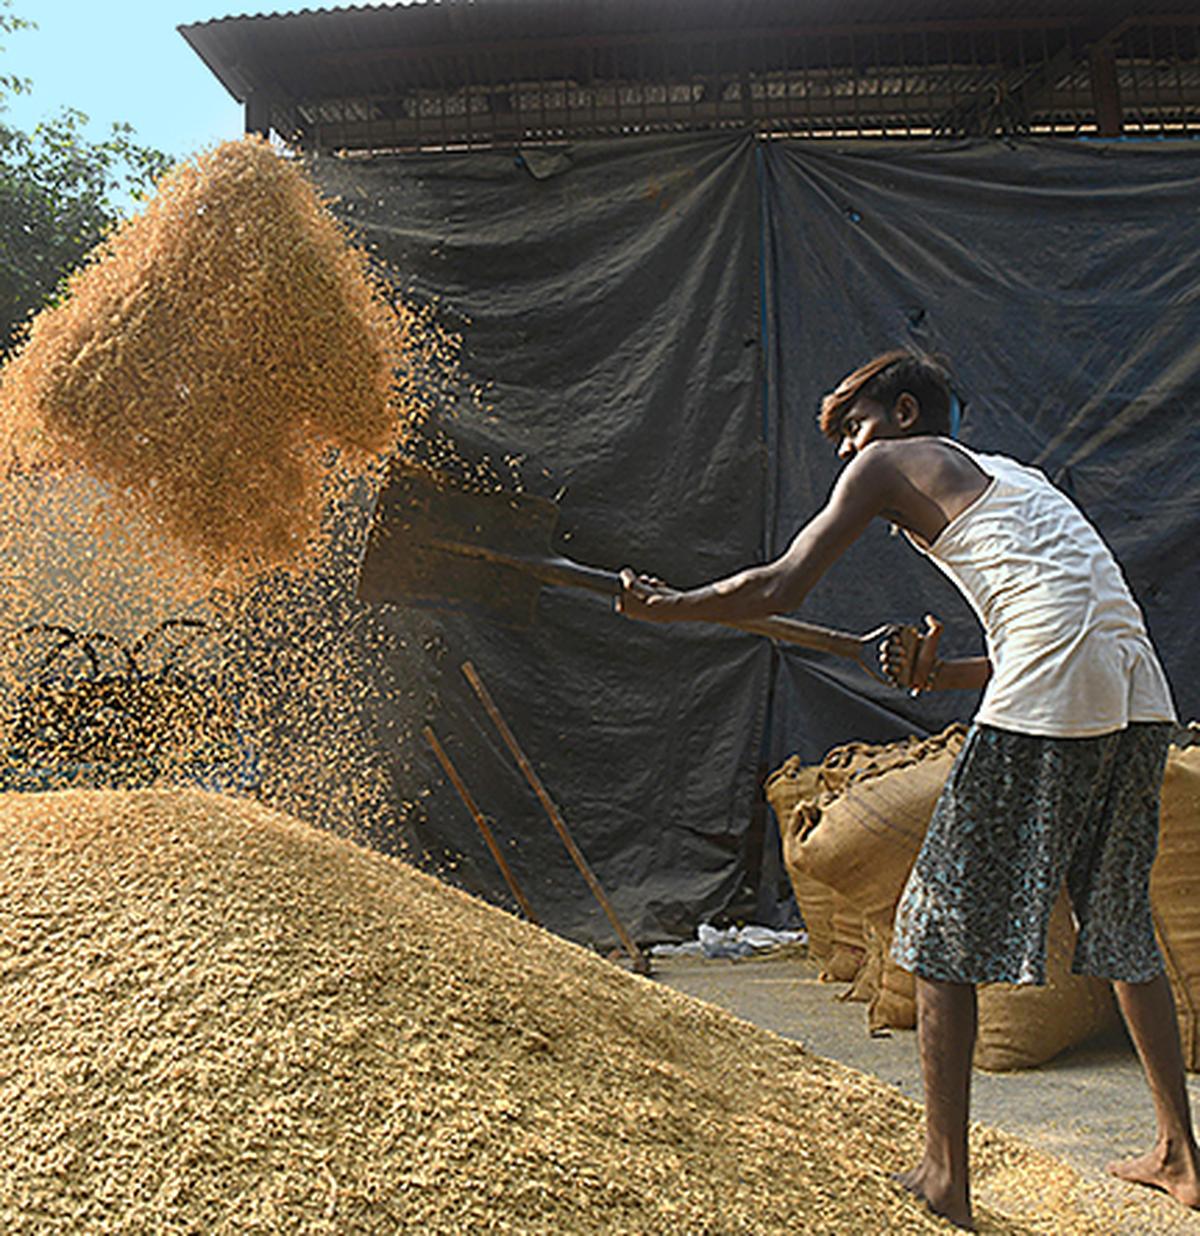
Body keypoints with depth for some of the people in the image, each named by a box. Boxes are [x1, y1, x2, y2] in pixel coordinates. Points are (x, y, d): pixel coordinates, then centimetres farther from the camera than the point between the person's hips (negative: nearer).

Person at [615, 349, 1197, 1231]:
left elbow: (781, 588, 3)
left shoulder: (891, 462, 10)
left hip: (1047, 707, -8)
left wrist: (666, 606, 16)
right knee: (1122, 928, 22)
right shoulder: (1006, 474, 31)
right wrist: (943, 676, 23)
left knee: (943, 930, 3)